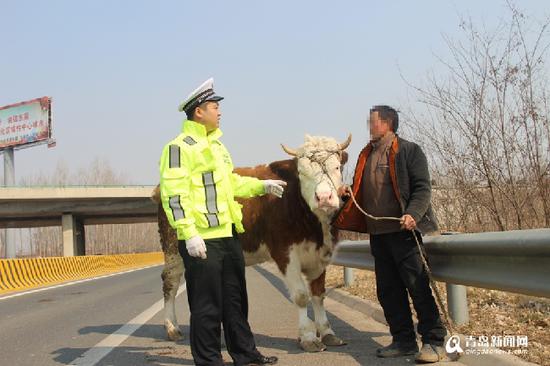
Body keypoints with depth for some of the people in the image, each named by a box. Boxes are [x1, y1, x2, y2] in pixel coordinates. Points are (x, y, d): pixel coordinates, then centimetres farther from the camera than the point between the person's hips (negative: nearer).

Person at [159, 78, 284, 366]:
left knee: (235, 300, 17)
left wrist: (261, 186, 22)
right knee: (207, 306, -1)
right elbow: (173, 194, -17)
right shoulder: (180, 147, -10)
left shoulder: (216, 144, 19)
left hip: (229, 234, 9)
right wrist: (189, 234, -22)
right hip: (201, 239, -9)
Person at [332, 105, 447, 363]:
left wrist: (412, 214, -22)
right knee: (388, 290, 9)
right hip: (377, 233, 7)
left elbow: (422, 187, -9)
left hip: (403, 231, -7)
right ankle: (404, 341, 18)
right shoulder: (366, 155, 17)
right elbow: (359, 194, 18)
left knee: (418, 286, -5)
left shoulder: (409, 150, -2)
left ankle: (434, 342, 2)